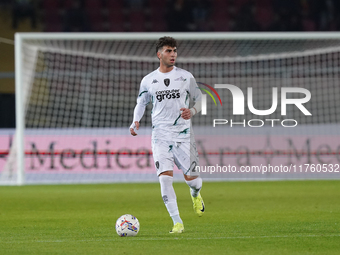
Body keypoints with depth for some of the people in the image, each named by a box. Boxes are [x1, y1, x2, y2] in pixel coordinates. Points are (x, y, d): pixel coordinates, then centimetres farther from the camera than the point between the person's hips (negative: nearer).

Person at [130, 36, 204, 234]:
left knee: (191, 177, -1)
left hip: (184, 134, 0)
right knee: (165, 177, -15)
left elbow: (199, 98, 11)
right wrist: (136, 122, 0)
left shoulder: (186, 77, 4)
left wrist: (192, 111, -10)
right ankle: (177, 223, -10)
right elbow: (141, 103, 18)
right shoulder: (148, 81, 6)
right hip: (161, 135, 0)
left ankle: (196, 194, 38)